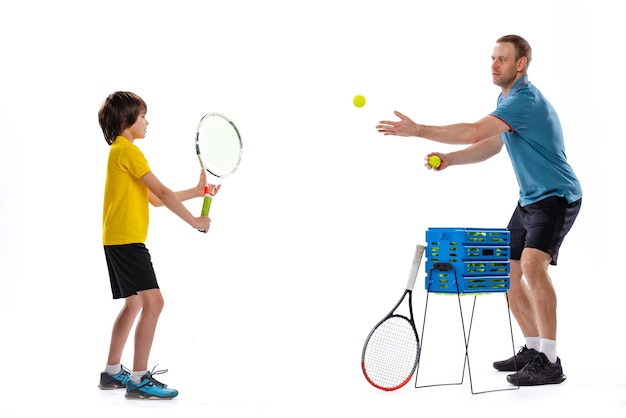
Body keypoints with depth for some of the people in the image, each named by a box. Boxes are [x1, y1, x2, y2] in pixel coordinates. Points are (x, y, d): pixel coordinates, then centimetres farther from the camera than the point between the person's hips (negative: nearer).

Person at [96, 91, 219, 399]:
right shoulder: (128, 151, -12)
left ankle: (112, 372, 25)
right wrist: (194, 221, -6)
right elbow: (163, 193, -14)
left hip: (118, 241, 11)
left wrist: (196, 191, 17)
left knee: (134, 304, 19)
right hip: (126, 239, -11)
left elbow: (156, 199, 20)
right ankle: (139, 379, -15)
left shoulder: (120, 151, 20)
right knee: (152, 301, -15)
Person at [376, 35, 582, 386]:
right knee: (508, 273, 8)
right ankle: (533, 349, 20)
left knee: (532, 265, -26)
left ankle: (550, 362, -23)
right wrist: (450, 158, 1)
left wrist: (418, 130, -28)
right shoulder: (508, 99, 12)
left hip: (556, 197, -10)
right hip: (529, 199, 10)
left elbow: (474, 133, -31)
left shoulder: (525, 99, -21)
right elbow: (490, 146, 18)